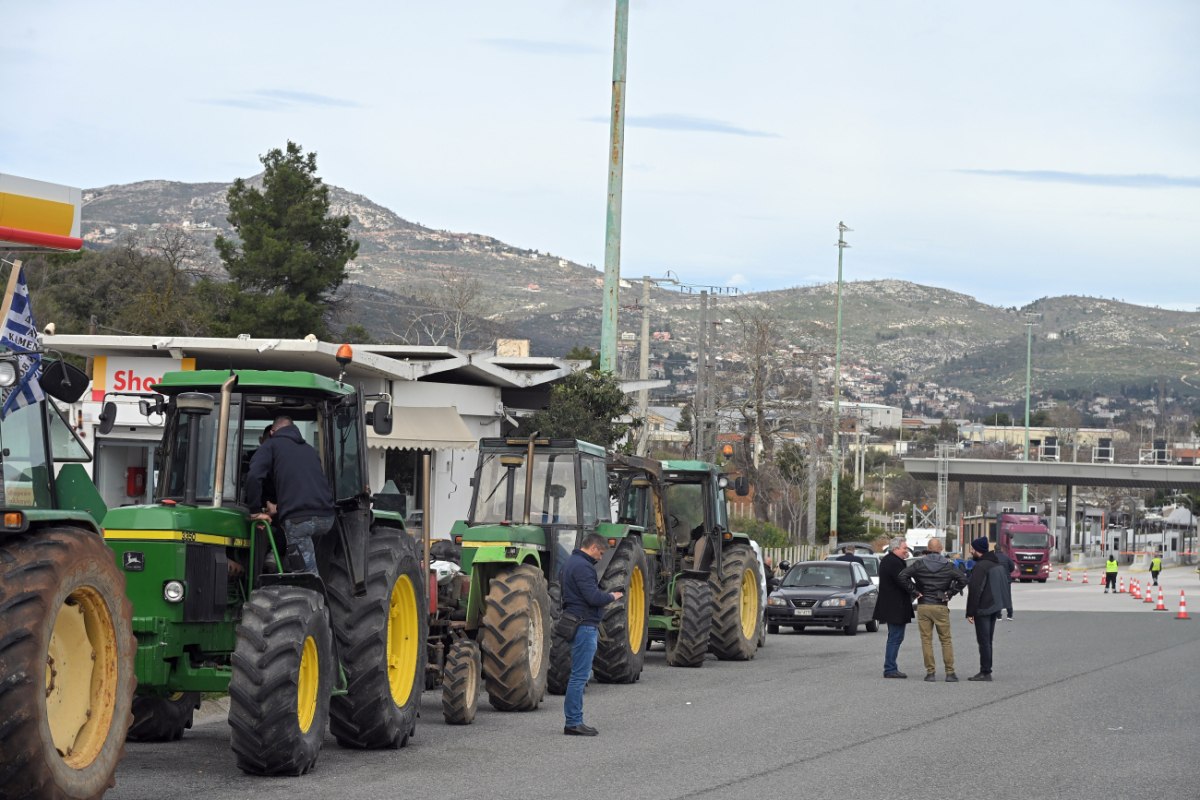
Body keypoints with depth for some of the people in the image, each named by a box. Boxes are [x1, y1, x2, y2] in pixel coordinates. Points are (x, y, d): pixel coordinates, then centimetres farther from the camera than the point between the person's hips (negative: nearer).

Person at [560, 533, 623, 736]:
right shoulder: (582, 566, -16)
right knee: (579, 675, -8)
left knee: (579, 675, 14)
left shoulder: (571, 563, 17)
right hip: (585, 626, -11)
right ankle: (573, 722, -7)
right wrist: (612, 596, -5)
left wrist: (605, 596, 13)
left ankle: (574, 721, 16)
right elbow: (593, 597, -23)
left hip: (579, 625, 11)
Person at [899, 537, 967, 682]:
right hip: (941, 606, 0)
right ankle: (950, 672, 3)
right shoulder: (948, 565, 0)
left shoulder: (919, 564, 0)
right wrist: (950, 593, -1)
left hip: (923, 606, 0)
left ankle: (930, 672, 1)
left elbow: (902, 576, -9)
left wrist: (914, 591, -3)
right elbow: (963, 580, -8)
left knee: (926, 640, 4)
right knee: (946, 640, 6)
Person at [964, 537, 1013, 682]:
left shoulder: (981, 566, -17)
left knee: (984, 641, -6)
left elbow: (974, 590, -20)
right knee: (987, 641, 14)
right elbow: (1006, 586, 19)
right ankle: (986, 671, 17)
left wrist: (970, 612, -17)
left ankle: (985, 672, -6)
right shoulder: (998, 564, 13)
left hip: (983, 609, -9)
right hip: (995, 607, 9)